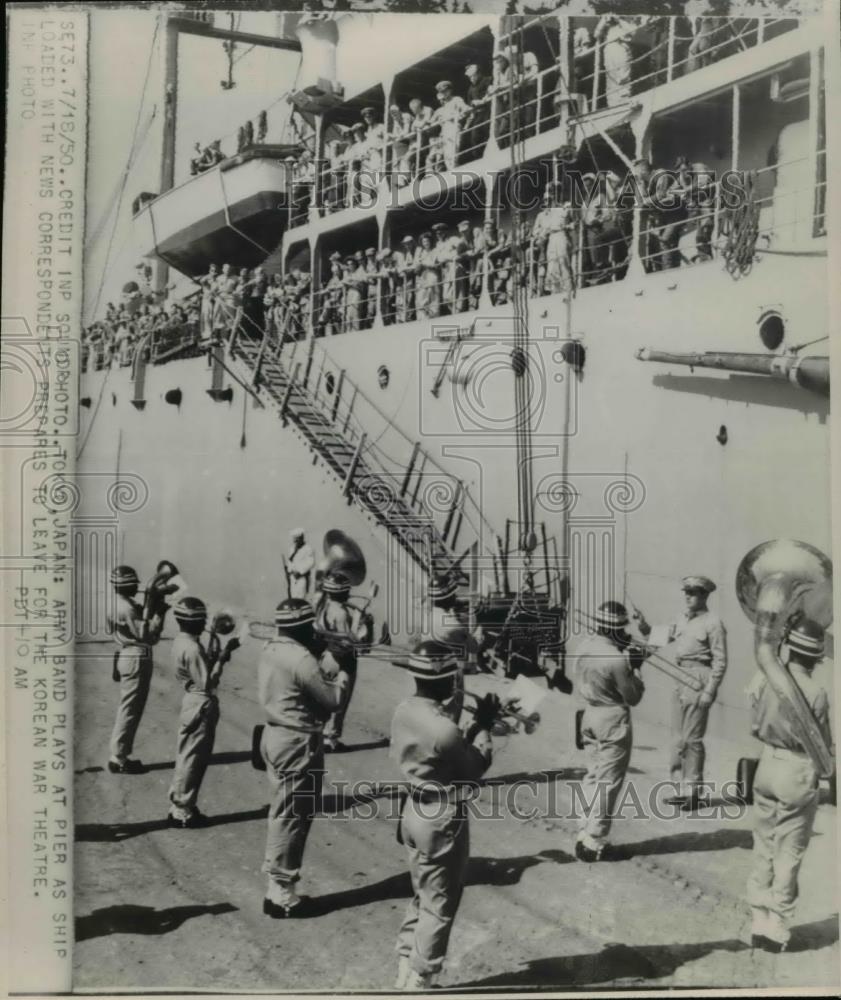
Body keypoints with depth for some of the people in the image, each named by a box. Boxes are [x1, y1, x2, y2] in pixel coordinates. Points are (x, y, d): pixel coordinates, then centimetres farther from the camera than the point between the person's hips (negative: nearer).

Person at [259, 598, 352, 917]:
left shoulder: (270, 651, 6)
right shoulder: (301, 658, -22)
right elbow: (333, 699, -16)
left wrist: (324, 666, 3)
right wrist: (343, 673, 0)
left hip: (276, 735, 10)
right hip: (297, 743, -9)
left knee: (282, 812, 18)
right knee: (293, 816, 1)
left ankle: (277, 883, 27)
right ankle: (280, 893, 9)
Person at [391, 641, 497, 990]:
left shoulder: (403, 712, -3)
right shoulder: (444, 729, -28)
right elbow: (474, 768, -12)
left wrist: (473, 725, 8)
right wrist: (484, 727, -3)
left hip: (415, 811, 9)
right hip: (443, 820, -8)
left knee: (421, 897, 24)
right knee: (439, 906, 9)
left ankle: (405, 973, 33)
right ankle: (419, 980, 20)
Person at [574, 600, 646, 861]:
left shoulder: (585, 647, -2)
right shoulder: (616, 659, -25)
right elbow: (633, 697, -13)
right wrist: (634, 669, -1)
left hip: (590, 717, 8)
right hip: (613, 722, -8)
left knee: (594, 776, 20)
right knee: (607, 783, 1)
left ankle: (586, 833, 26)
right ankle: (593, 843, 5)